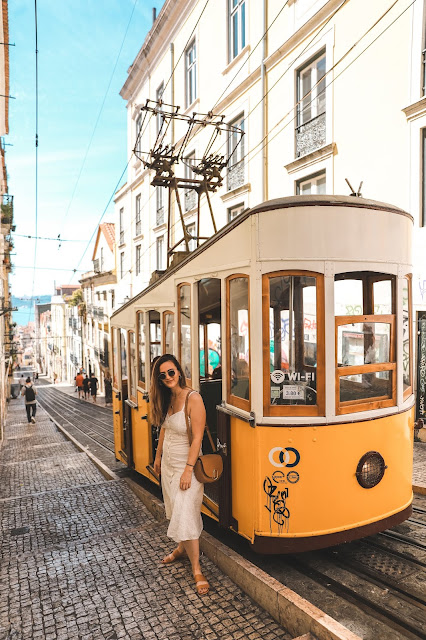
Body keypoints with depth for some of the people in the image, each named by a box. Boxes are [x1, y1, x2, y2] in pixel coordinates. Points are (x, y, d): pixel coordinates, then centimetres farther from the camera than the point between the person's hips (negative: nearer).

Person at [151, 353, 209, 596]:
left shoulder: (193, 398, -21)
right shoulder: (167, 399, 1)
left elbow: (197, 437, -21)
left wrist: (188, 469, -22)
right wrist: (158, 457, 18)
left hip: (185, 465, -7)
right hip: (168, 464, 7)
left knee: (185, 515, -5)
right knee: (175, 511, 18)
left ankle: (197, 569, 7)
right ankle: (182, 548, 39)